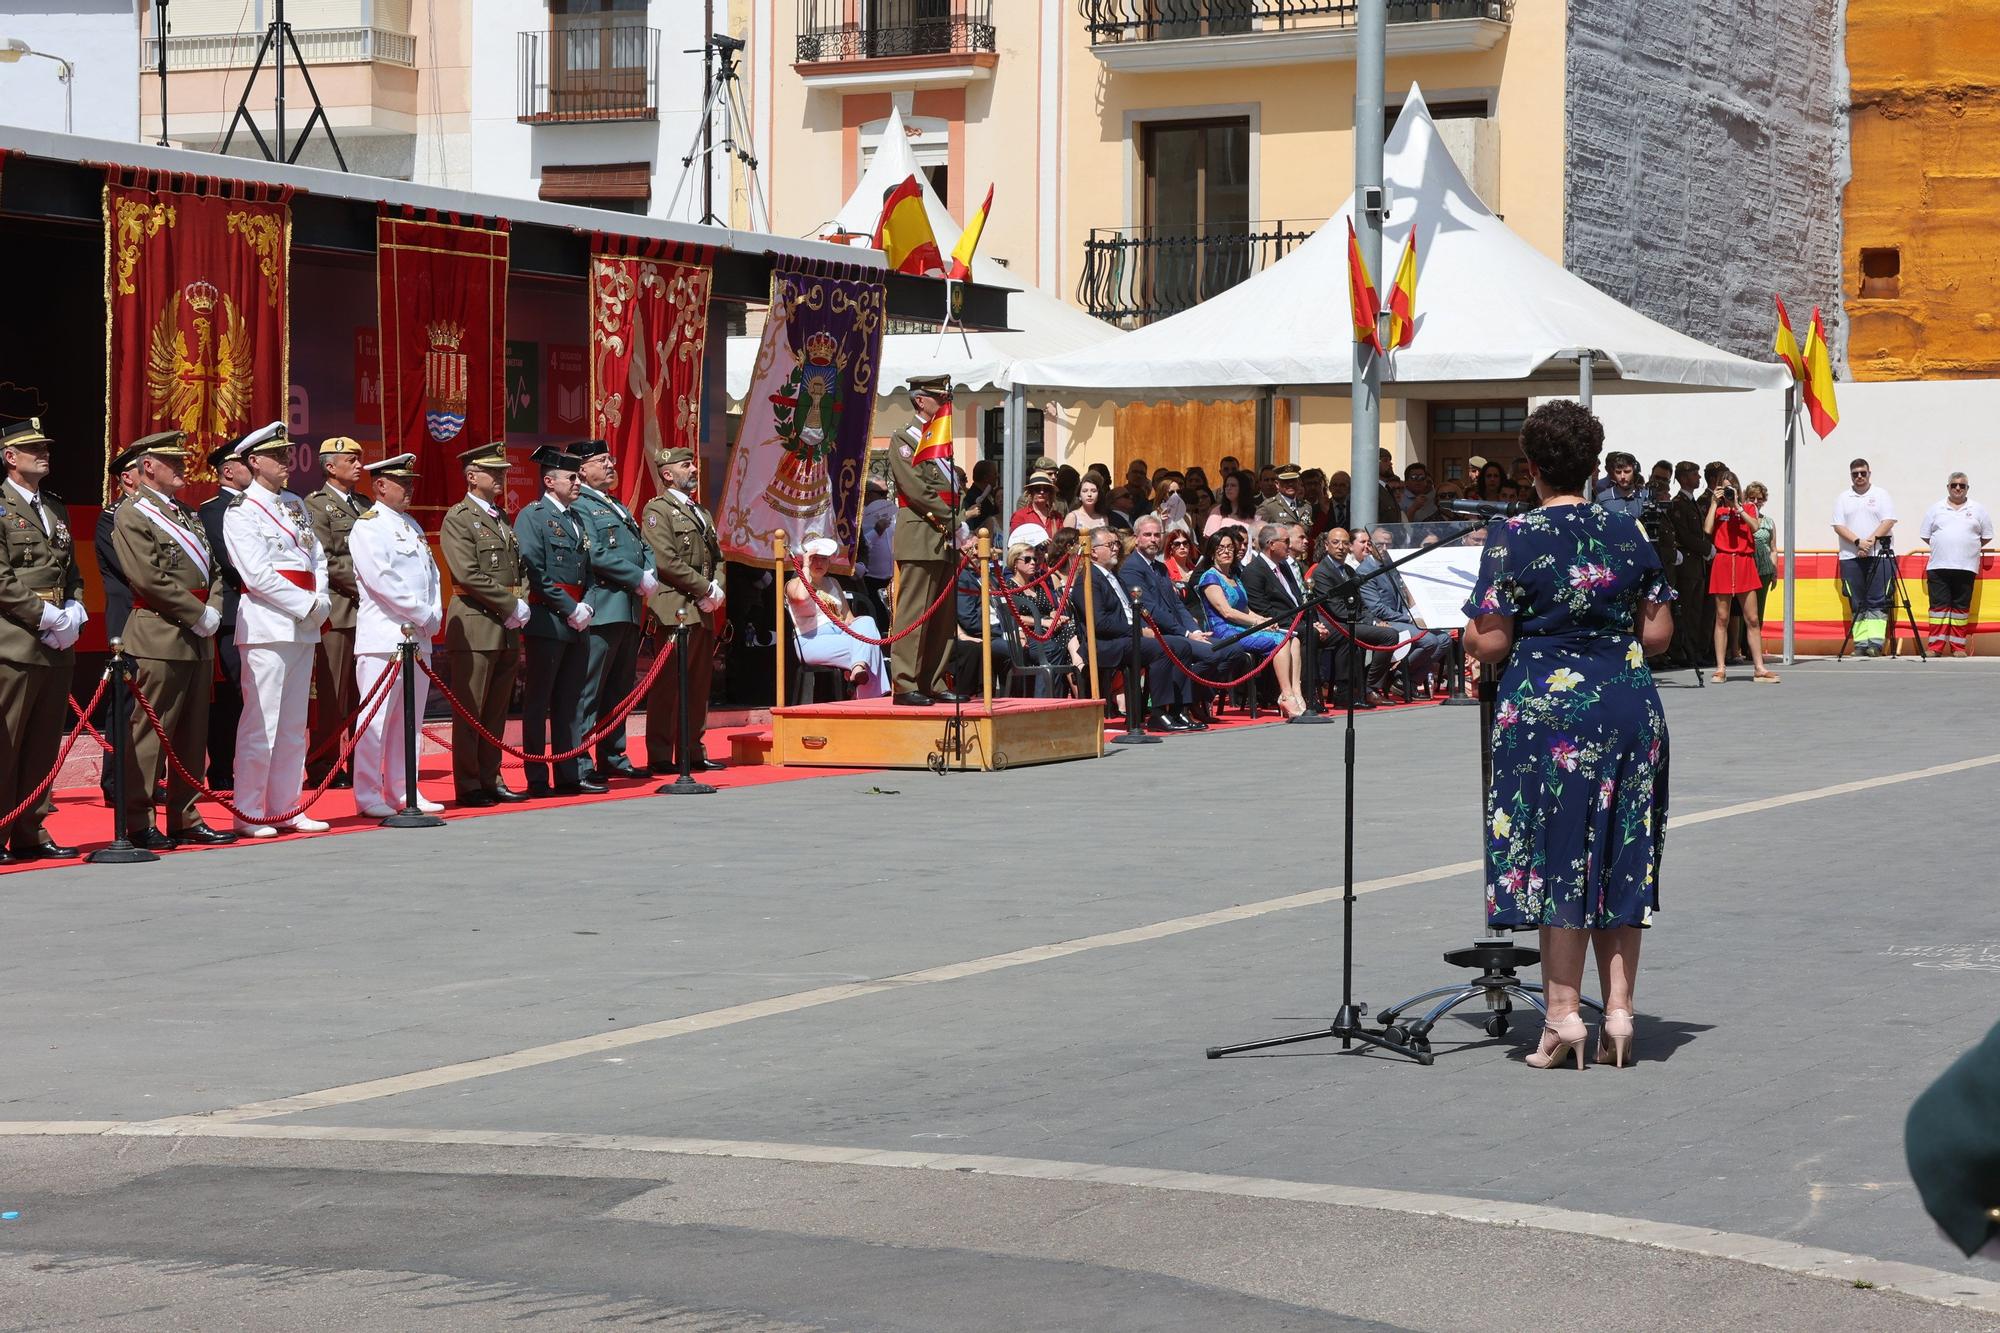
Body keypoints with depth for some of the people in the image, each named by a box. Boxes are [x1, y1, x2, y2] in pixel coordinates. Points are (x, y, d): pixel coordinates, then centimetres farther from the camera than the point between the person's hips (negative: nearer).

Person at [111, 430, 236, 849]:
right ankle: (138, 823, -3)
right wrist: (198, 614, -13)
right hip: (160, 638, -8)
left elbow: (215, 569, 19)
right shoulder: (132, 516, -6)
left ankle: (184, 818, 16)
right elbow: (149, 579, -16)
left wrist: (214, 611, 1)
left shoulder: (188, 515, 19)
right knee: (150, 733, -6)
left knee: (192, 735, 10)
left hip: (199, 641, 8)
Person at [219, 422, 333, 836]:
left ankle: (284, 808, 16)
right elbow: (258, 574, -14)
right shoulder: (241, 513, -5)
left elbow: (317, 558, 14)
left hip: (305, 626, 8)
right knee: (260, 722, -7)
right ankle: (248, 813, -3)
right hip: (267, 626, -7)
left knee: (294, 724, 10)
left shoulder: (295, 506, 17)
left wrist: (322, 601, -4)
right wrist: (307, 604, -14)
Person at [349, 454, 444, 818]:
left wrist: (434, 615, 1)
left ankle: (402, 790, 17)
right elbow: (381, 580, -16)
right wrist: (423, 614, -13)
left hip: (419, 638, 8)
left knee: (410, 719, 10)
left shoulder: (412, 526, 20)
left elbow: (431, 573, 18)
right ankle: (368, 796, -4)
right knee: (377, 718, -7)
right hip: (384, 636, -8)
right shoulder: (368, 526, -7)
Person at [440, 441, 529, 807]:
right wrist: (511, 605, -13)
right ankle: (468, 786, 1)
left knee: (496, 710, 10)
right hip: (475, 626, -7)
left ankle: (491, 780, 15)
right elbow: (469, 574, -15)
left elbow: (520, 568, 20)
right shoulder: (458, 519, -6)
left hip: (507, 628, 7)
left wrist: (522, 604, 1)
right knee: (470, 712, -3)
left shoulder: (503, 519, 18)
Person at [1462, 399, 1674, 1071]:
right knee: (1619, 860, 10)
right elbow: (1658, 632, 6)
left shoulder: (1513, 538, -9)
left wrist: (1469, 637, 11)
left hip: (1545, 706, -4)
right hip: (1628, 706, 4)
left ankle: (1564, 1017, 3)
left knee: (1557, 860, 3)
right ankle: (1618, 1013, 9)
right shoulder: (1628, 532, 4)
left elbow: (1491, 644, -10)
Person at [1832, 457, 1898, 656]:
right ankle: (1860, 643, 2)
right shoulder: (1842, 498, 12)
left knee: (1877, 602, -8)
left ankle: (1876, 642, -13)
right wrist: (1858, 541, -12)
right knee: (1857, 603, 1)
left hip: (1879, 556, -2)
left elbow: (1888, 521, -2)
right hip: (1850, 557, 2)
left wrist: (1870, 540, -13)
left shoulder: (1881, 495, 8)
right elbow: (1838, 526, 3)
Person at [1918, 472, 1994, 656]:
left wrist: (1971, 547, 7)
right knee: (1938, 605, -3)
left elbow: (1986, 537, 11)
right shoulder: (1935, 509, 10)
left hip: (1966, 567, 0)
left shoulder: (1978, 510, 8)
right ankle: (1936, 646, -2)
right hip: (1938, 566, 0)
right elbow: (1925, 536, 12)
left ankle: (1958, 646, 7)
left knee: (1961, 606, 3)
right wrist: (1941, 547, 8)